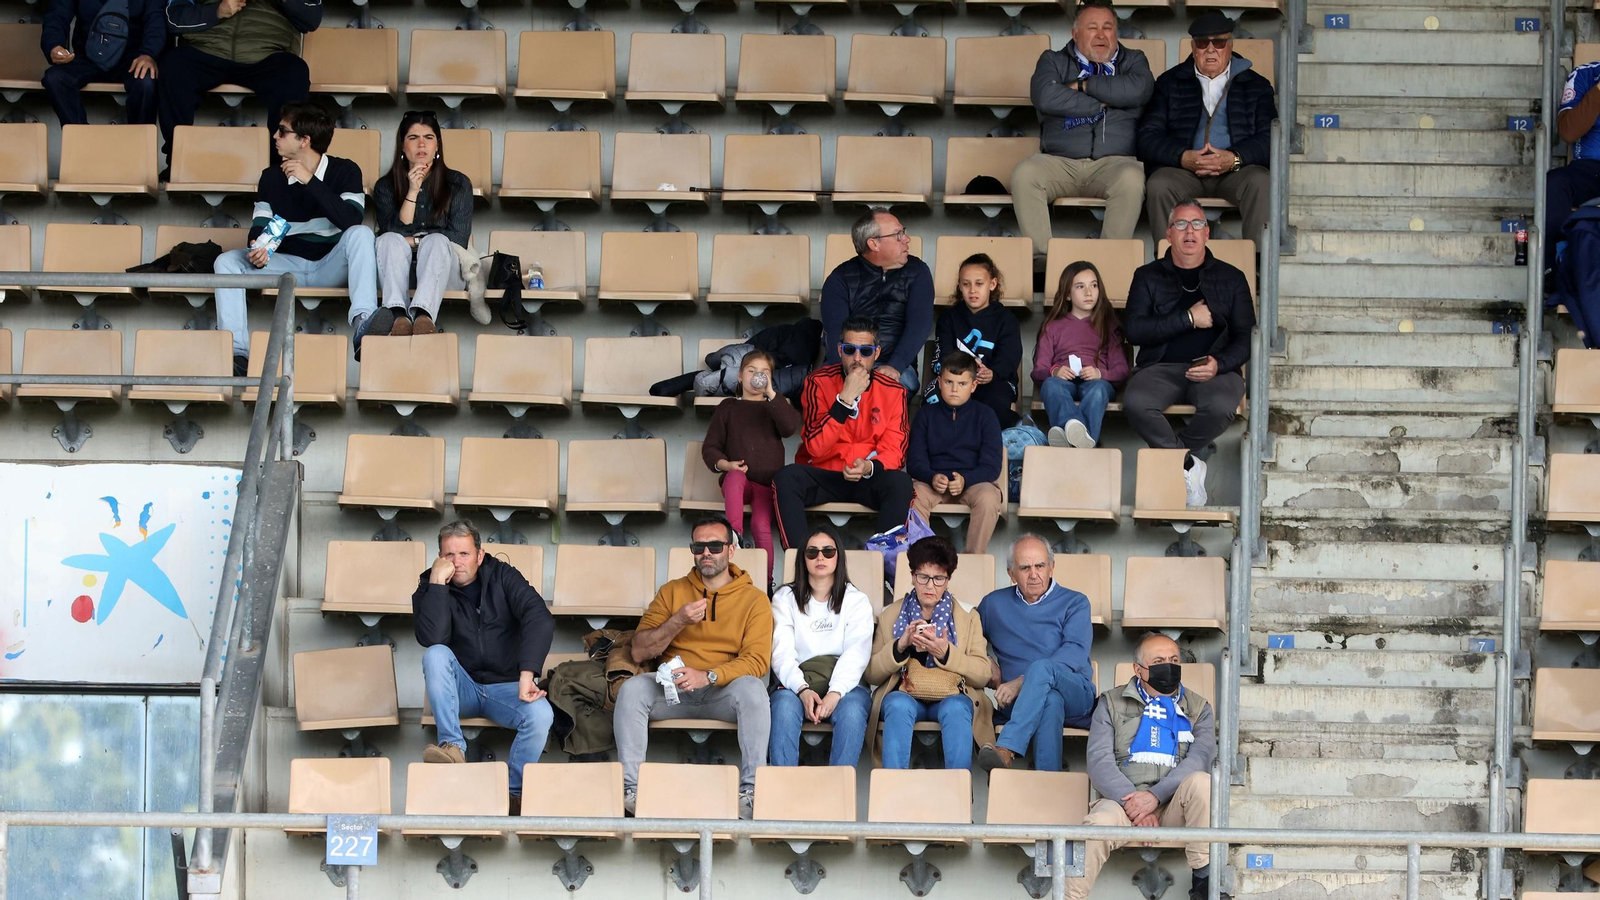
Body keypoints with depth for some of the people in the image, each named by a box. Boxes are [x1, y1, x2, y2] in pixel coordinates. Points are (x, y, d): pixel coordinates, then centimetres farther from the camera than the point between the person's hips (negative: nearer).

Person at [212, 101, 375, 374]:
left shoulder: (344, 171, -4)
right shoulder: (271, 177, 8)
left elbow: (351, 221, -20)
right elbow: (259, 226, 6)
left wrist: (310, 181, -22)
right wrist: (256, 249, -19)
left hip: (331, 267, -3)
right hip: (288, 265, 4)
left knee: (361, 233, -32)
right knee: (227, 261, -17)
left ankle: (362, 322, -50)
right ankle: (237, 351, -33)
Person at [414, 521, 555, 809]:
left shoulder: (502, 577, -3)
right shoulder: (430, 588, -3)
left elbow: (540, 619, -18)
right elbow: (432, 638, -23)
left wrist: (526, 674, -31)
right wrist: (437, 582, -26)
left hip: (506, 686, 0)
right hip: (460, 687, 0)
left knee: (541, 715, -31)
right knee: (436, 655, -31)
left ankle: (514, 792, -16)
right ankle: (453, 747, -35)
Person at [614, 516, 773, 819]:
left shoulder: (754, 599, 5)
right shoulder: (672, 592, 13)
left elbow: (757, 660, -8)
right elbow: (639, 651, 5)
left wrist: (708, 676, -24)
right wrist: (678, 621, -11)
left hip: (723, 692, -2)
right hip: (672, 690, 2)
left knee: (753, 688, -35)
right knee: (631, 688, -28)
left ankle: (750, 790, -35)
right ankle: (630, 788, -30)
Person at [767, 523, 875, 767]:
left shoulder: (856, 601, 12)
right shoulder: (785, 598, 14)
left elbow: (856, 655, -3)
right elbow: (782, 654, 1)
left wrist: (835, 693, -22)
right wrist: (802, 690, -19)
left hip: (844, 684, 0)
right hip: (797, 683, 0)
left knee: (852, 708, -34)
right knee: (784, 704, -34)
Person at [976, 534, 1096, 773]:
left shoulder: (1074, 603, 9)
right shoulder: (994, 605, 20)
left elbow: (1075, 653, -8)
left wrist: (1021, 682, -19)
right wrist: (985, 662, 5)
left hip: (1075, 695, -2)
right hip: (1014, 702, 2)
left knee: (1041, 668, -38)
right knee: (1050, 701, -37)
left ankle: (1006, 750, -56)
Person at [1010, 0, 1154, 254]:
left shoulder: (1133, 61, 18)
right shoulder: (1053, 61, 16)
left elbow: (1138, 90, -8)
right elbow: (1045, 97, -7)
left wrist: (1082, 85, -2)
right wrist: (1102, 102, -4)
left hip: (1113, 162, -1)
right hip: (1060, 162, 1)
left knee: (1132, 179, -35)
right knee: (1023, 174, -30)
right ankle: (1039, 256, -28)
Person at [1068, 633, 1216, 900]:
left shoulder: (1197, 708, 15)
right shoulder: (1112, 703, 14)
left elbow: (1200, 757, -2)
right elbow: (1099, 760, 1)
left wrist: (1155, 795, -18)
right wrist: (1130, 800, -16)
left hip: (1173, 806, 1)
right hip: (1122, 799, -1)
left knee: (1201, 781, -32)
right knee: (1100, 823, -36)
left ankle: (1202, 878, -24)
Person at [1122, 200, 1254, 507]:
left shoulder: (1231, 278, 14)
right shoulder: (1148, 276, 13)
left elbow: (1245, 338, 8)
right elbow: (1133, 329, -2)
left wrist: (1219, 365, -13)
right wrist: (1189, 319, -7)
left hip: (1216, 368, 0)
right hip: (1161, 366, 0)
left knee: (1221, 406, -37)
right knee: (1135, 403, -34)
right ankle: (1189, 465, -14)